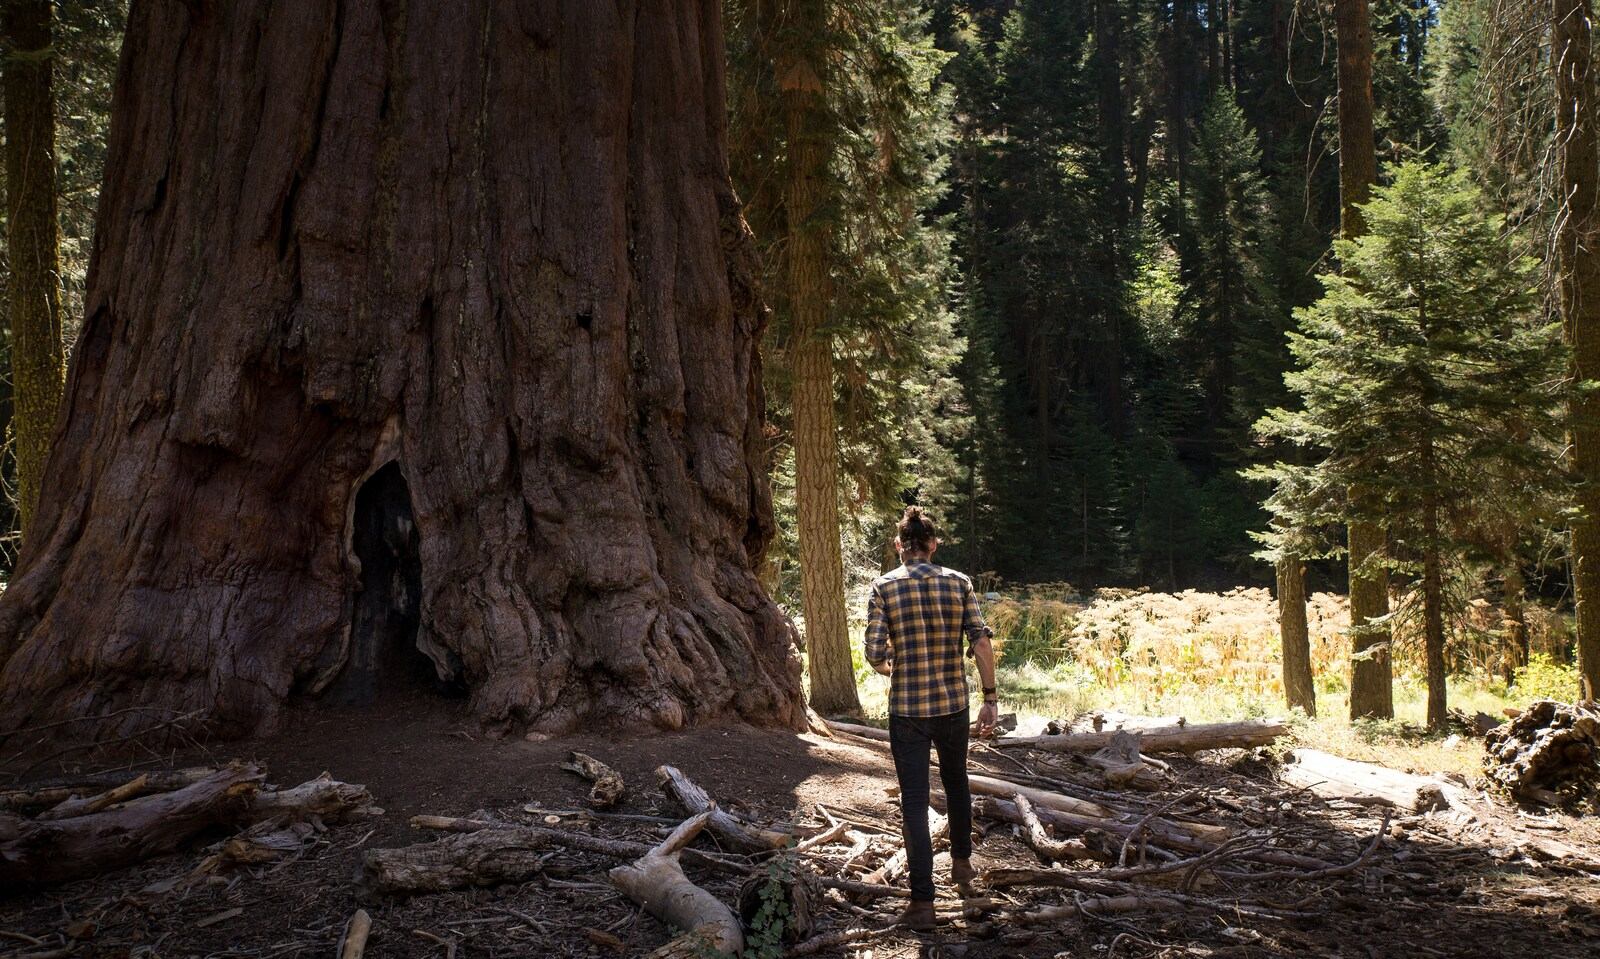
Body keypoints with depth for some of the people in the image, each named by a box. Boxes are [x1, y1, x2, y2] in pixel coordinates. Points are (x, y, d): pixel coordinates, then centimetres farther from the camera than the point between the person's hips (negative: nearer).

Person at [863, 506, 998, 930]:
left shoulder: (883, 587, -6)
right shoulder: (958, 583, -2)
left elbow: (875, 655, -11)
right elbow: (981, 643, -7)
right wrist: (991, 698, 0)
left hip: (906, 708, -2)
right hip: (953, 704, 2)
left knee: (914, 801, 3)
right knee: (955, 780, 26)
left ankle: (923, 901, 2)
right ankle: (961, 862, 42)